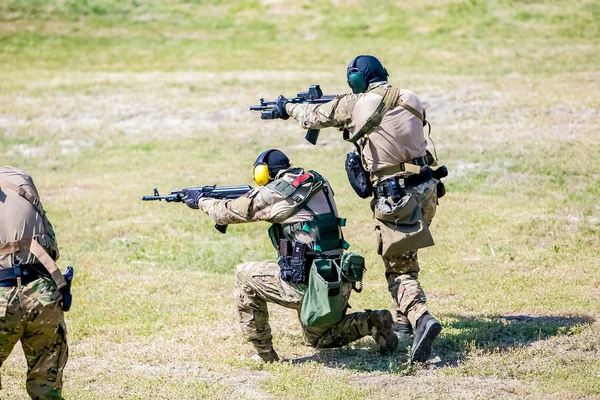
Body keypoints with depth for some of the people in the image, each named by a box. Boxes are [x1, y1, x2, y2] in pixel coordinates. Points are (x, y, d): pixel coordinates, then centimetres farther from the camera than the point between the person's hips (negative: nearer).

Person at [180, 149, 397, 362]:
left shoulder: (274, 193, -7)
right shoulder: (316, 181, 13)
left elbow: (228, 212, 7)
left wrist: (201, 201, 26)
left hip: (305, 284, -8)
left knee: (245, 275, 13)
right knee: (318, 338, 29)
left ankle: (263, 353, 14)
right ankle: (372, 322, 7)